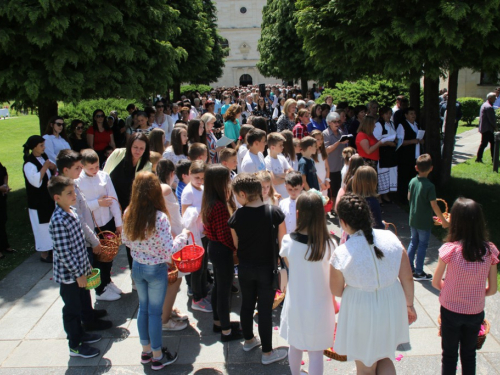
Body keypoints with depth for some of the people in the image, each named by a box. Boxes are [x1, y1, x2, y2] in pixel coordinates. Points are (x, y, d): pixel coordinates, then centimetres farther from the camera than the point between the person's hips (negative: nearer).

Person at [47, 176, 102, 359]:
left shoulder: (72, 212, 2)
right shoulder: (58, 222, -27)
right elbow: (63, 252, -25)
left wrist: (86, 265, 15)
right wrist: (78, 273, -19)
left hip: (80, 270, 9)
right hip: (69, 275, -8)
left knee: (83, 304, 23)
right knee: (72, 310, 8)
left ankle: (80, 333, 43)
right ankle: (75, 346, 25)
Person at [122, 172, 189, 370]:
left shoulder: (129, 214, -8)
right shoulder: (160, 217, -25)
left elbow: (125, 240, 5)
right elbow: (168, 251, -23)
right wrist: (183, 235, -8)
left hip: (137, 268, 5)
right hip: (156, 270, -5)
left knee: (143, 308, 20)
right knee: (155, 312, 9)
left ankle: (146, 350, 36)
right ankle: (157, 356, 25)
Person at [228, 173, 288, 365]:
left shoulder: (236, 216, -13)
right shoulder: (274, 212, -18)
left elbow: (236, 244, 1)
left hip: (245, 268, 3)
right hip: (267, 268, -2)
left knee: (247, 304, 20)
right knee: (265, 309, 8)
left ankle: (249, 340, 41)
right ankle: (267, 352, 21)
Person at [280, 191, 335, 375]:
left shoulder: (287, 241, -16)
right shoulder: (328, 244, -20)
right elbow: (333, 279, -10)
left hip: (295, 304, 3)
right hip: (319, 305, -2)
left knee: (295, 346, 25)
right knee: (316, 352, 13)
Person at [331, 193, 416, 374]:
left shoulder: (341, 254, -22)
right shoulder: (390, 237, -13)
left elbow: (337, 291, -7)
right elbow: (407, 278, -5)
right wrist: (409, 304, 11)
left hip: (362, 312, -3)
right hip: (392, 305, 4)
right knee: (385, 358, 28)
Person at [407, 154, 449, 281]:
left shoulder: (412, 181, -5)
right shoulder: (429, 186, -23)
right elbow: (434, 206, -20)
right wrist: (443, 221, -10)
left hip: (413, 219, 6)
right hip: (424, 222, -6)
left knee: (413, 242, 20)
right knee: (422, 246, 8)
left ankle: (409, 268, 28)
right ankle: (419, 273, 18)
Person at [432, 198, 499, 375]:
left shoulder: (450, 250, -22)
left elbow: (436, 283, -10)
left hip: (451, 311, -2)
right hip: (476, 313, 2)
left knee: (449, 355, 18)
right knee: (469, 354, 24)